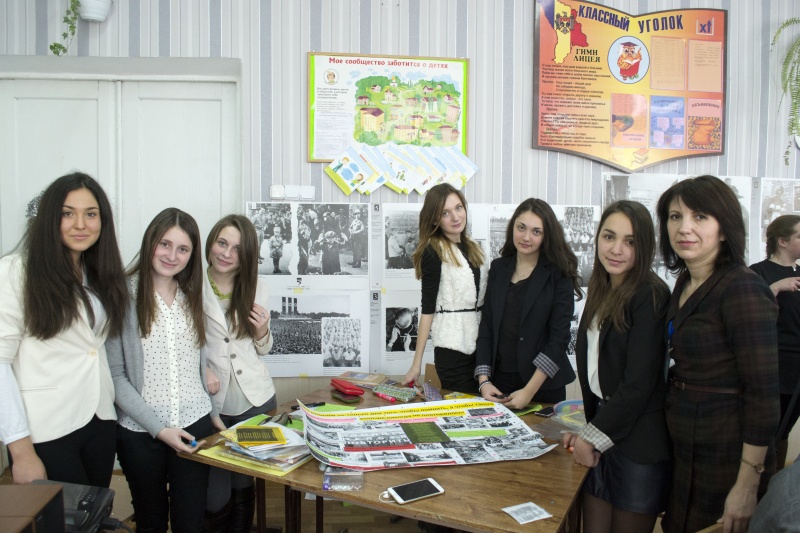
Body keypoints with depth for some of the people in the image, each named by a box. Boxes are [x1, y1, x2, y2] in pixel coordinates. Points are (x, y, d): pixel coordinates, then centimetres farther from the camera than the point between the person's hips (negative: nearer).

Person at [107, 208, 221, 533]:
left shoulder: (192, 296, 6)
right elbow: (115, 375, -11)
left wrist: (214, 412, 11)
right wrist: (158, 428, -14)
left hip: (195, 425, 3)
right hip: (140, 432, -3)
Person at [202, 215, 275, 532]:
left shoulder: (257, 291, 4)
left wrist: (262, 333, -7)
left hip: (255, 400, 3)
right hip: (211, 404, -3)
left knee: (244, 486, 16)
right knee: (216, 497, 4)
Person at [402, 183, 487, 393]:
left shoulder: (473, 248, 9)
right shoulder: (433, 252, -9)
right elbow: (428, 308, -11)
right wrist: (417, 363, -12)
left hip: (481, 343, 6)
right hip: (452, 346, -6)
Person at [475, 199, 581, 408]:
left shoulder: (559, 275, -7)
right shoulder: (498, 268, 4)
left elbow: (559, 338, -12)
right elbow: (487, 326, 3)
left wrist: (529, 391, -18)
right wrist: (483, 381, -5)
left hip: (543, 386, -3)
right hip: (499, 379, 3)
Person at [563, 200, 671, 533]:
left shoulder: (651, 296, -15)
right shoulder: (601, 292, 8)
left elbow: (639, 383, -18)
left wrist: (592, 437, -10)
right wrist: (587, 431, 3)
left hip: (638, 440, -6)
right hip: (600, 425, 7)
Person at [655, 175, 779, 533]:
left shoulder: (742, 289, -20)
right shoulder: (685, 282, 5)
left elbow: (764, 392, -21)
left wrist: (747, 485, -19)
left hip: (724, 454, -8)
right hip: (683, 448, 8)